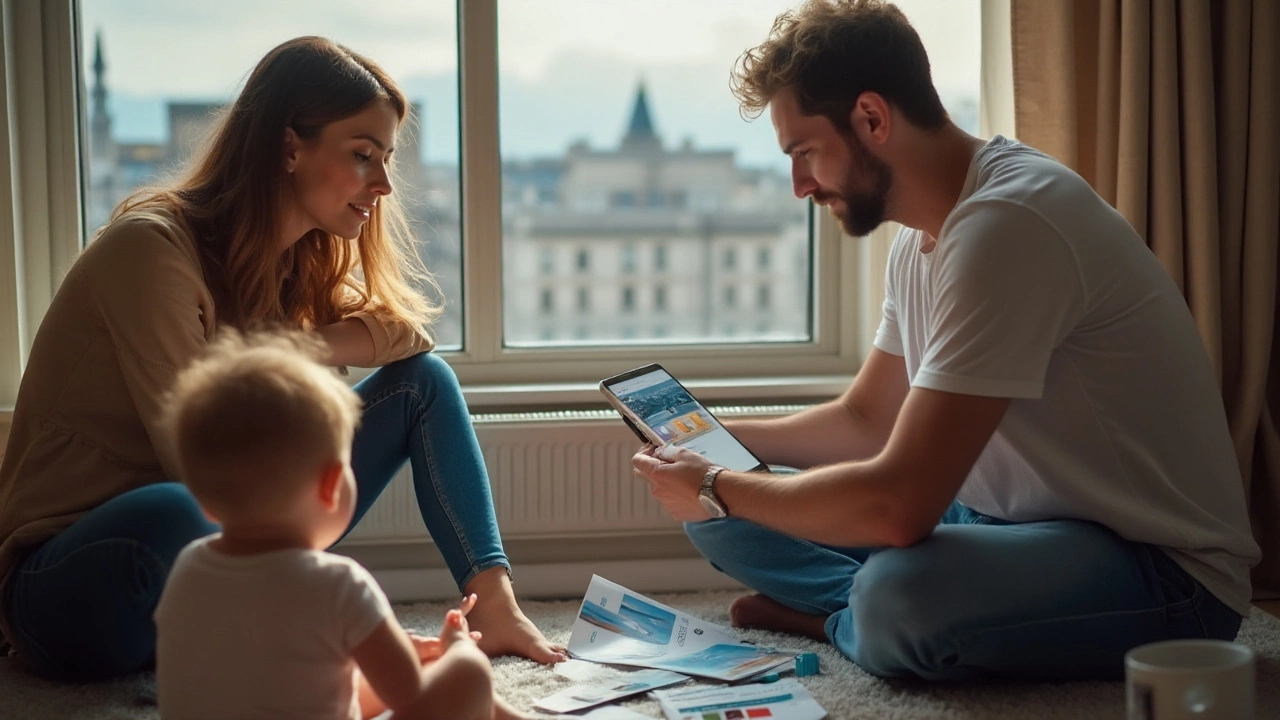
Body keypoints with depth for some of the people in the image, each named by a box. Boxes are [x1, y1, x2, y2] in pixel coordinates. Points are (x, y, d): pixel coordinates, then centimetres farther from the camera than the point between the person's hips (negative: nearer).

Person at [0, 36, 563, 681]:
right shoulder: (151, 247, -20)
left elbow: (407, 330, 3)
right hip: (69, 580, -8)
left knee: (421, 380, 1)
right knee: (173, 513, -46)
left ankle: (494, 608, -6)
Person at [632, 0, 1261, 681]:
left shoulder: (1006, 226, -26)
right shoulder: (921, 236, 6)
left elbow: (899, 505, -29)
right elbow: (863, 420, 19)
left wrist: (718, 488, -15)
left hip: (1166, 570, -8)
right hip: (1013, 520, 9)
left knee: (898, 596, -38)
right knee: (723, 518, 4)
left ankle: (837, 617, -6)